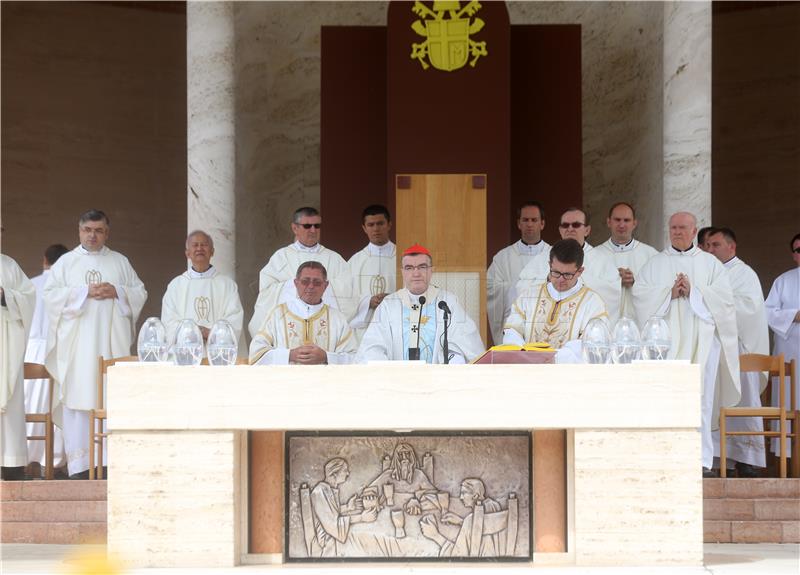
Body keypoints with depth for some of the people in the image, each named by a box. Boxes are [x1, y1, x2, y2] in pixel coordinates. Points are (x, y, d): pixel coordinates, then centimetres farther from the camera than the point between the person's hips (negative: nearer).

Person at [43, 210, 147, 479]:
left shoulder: (120, 262, 16)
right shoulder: (66, 262, 11)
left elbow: (140, 292, 13)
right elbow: (50, 294, 0)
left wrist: (117, 292, -6)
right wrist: (85, 291, -10)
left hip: (112, 341, 2)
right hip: (77, 343, -1)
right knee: (79, 395, -7)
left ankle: (112, 459, -3)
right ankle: (80, 463, -7)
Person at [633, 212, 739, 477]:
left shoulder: (711, 264, 12)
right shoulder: (655, 264, 14)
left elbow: (724, 298, 0)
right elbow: (640, 296, 2)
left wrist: (693, 291, -10)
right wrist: (670, 293, -10)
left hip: (701, 340, -1)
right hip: (665, 342, 1)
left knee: (701, 400, -6)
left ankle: (702, 462, -4)